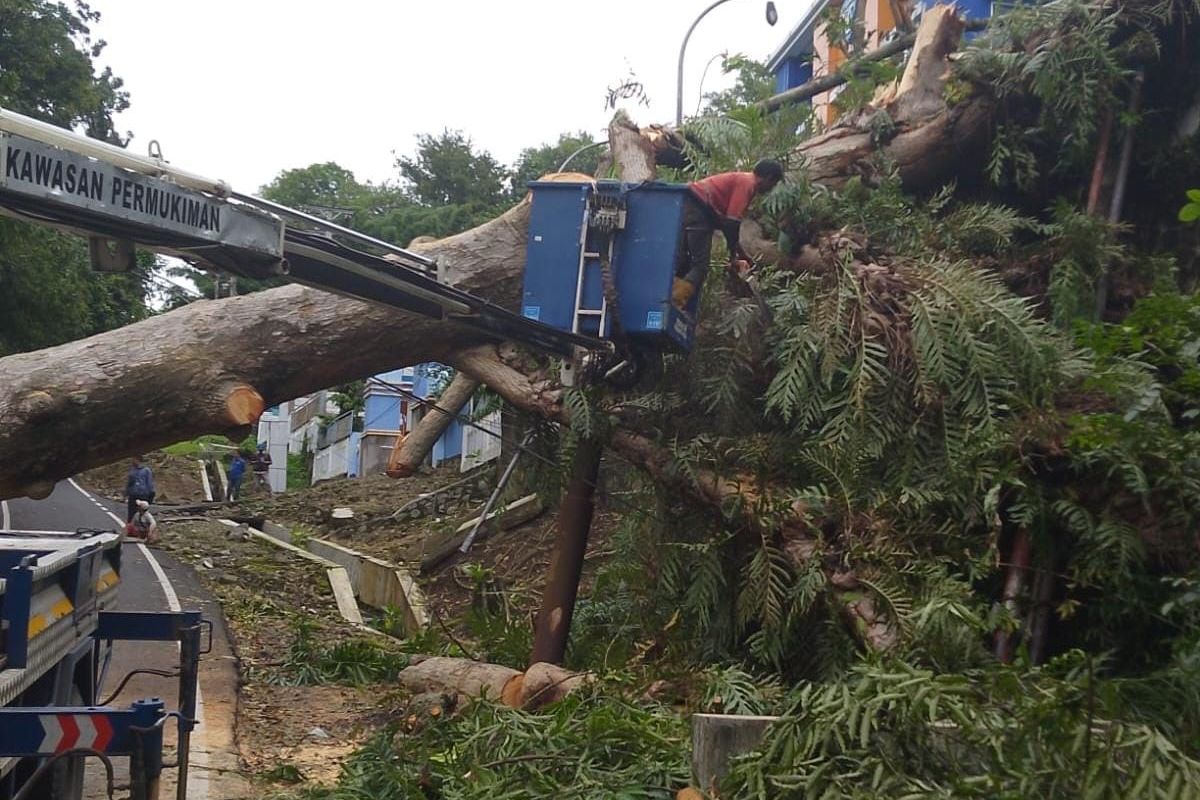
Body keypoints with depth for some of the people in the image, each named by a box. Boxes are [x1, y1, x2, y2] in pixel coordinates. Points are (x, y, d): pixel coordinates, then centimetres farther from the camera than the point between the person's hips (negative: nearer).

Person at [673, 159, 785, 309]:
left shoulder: (743, 180, 24)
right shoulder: (747, 184, -6)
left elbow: (727, 221, 28)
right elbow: (731, 222, -13)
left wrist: (743, 256, 30)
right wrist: (734, 256, -2)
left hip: (690, 206, 10)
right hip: (698, 208, -10)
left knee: (683, 264, 12)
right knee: (700, 266, -11)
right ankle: (672, 308, -20)